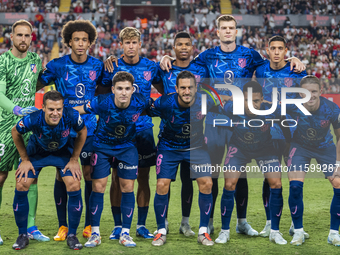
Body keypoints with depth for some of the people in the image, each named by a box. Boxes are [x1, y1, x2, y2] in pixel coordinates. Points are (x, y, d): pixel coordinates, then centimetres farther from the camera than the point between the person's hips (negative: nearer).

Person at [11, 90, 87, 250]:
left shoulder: (71, 116, -34)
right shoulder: (32, 120, -36)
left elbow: (82, 132, -10)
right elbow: (15, 132, -12)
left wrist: (74, 159, -9)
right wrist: (25, 160, -8)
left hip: (63, 152, 0)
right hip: (37, 151, 0)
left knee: (74, 186, -17)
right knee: (21, 185, -13)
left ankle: (72, 235, 1)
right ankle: (22, 235, 5)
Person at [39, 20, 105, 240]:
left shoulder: (97, 66, 3)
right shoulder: (57, 65, -3)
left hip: (89, 128, 1)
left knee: (90, 174, 1)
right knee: (62, 175, 0)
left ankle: (89, 225, 12)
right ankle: (62, 226, 9)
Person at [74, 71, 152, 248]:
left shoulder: (140, 102, -22)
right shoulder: (102, 102, -26)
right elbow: (75, 110, -14)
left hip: (127, 146, 1)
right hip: (102, 145, -1)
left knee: (127, 187, -3)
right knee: (98, 187, -6)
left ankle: (125, 233, 9)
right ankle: (95, 233, 6)